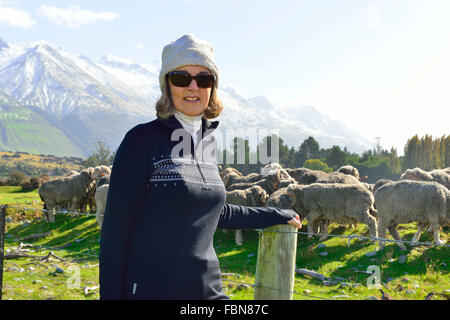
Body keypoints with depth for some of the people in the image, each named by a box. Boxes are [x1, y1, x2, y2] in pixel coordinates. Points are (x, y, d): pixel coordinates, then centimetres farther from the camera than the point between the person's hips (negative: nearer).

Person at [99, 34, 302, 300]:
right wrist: (111, 294, -11)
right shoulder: (143, 140, -8)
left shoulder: (208, 140, 9)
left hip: (208, 288, 6)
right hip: (150, 290, -5)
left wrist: (279, 216, 29)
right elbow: (115, 229, -9)